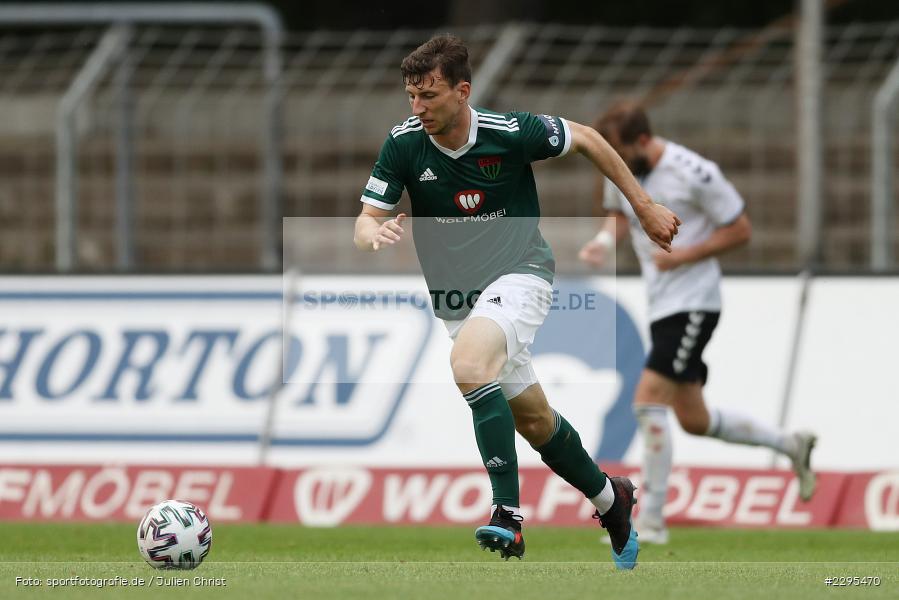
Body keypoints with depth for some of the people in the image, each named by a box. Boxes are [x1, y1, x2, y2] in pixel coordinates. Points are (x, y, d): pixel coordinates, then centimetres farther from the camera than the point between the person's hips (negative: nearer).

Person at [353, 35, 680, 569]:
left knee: (468, 362, -33)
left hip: (518, 274, -5)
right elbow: (365, 225, -8)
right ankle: (610, 500, 39)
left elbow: (585, 139, 0)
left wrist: (644, 207, 6)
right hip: (455, 298, 5)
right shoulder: (403, 144, -10)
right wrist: (377, 233, -33)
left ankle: (509, 514, -33)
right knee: (534, 420, 13)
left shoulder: (510, 132, -17)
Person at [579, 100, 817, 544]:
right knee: (693, 420, 13)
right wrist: (605, 240, -1)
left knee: (648, 400, -18)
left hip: (692, 303, -8)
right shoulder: (620, 170, 3)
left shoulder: (693, 174, -18)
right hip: (660, 304, 8)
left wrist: (683, 255, -19)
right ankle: (790, 445, 34)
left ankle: (650, 520, -12)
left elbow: (740, 229, -10)